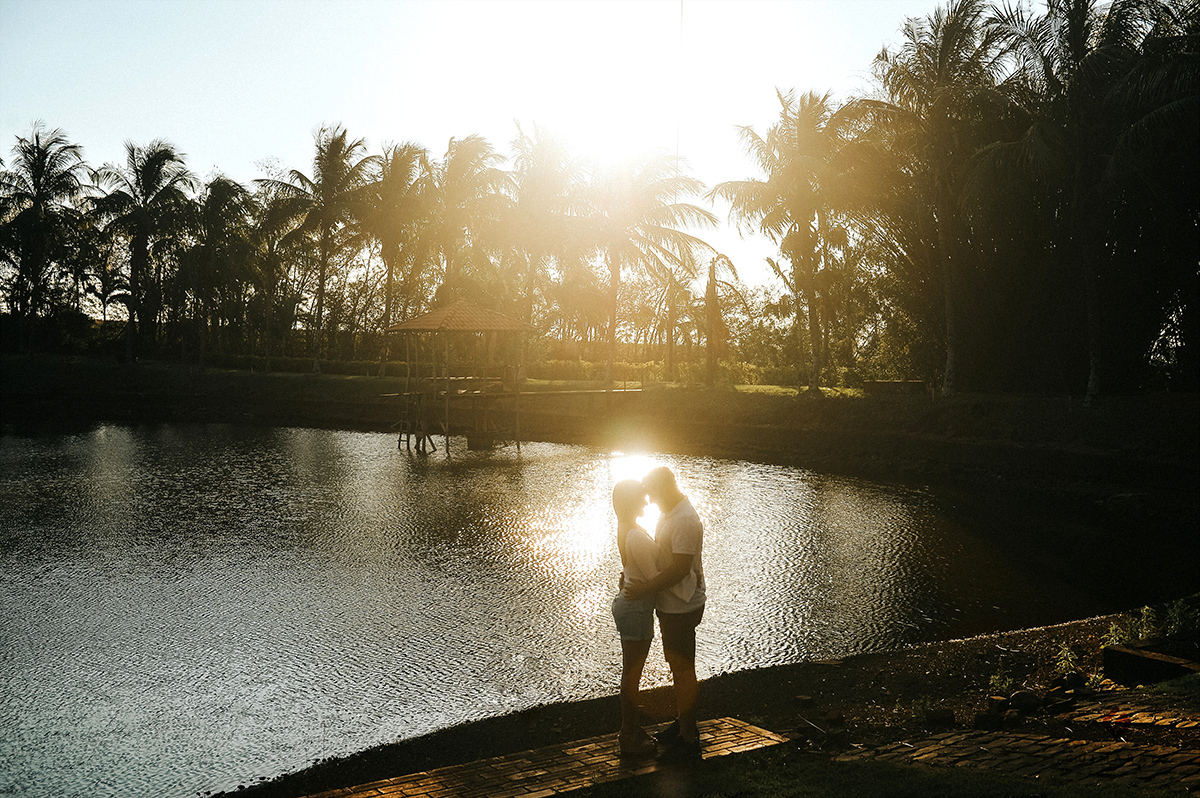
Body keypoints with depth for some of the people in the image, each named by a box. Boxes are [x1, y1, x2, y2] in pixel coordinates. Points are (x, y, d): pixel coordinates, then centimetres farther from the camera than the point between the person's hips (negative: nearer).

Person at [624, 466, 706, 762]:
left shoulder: (685, 520, -24)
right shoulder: (668, 514, 10)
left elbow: (680, 568, -28)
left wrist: (644, 589, -24)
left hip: (681, 608, -10)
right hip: (670, 605, 10)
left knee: (683, 670, -3)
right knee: (677, 665, 20)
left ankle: (688, 740, 6)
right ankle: (682, 723, 34)